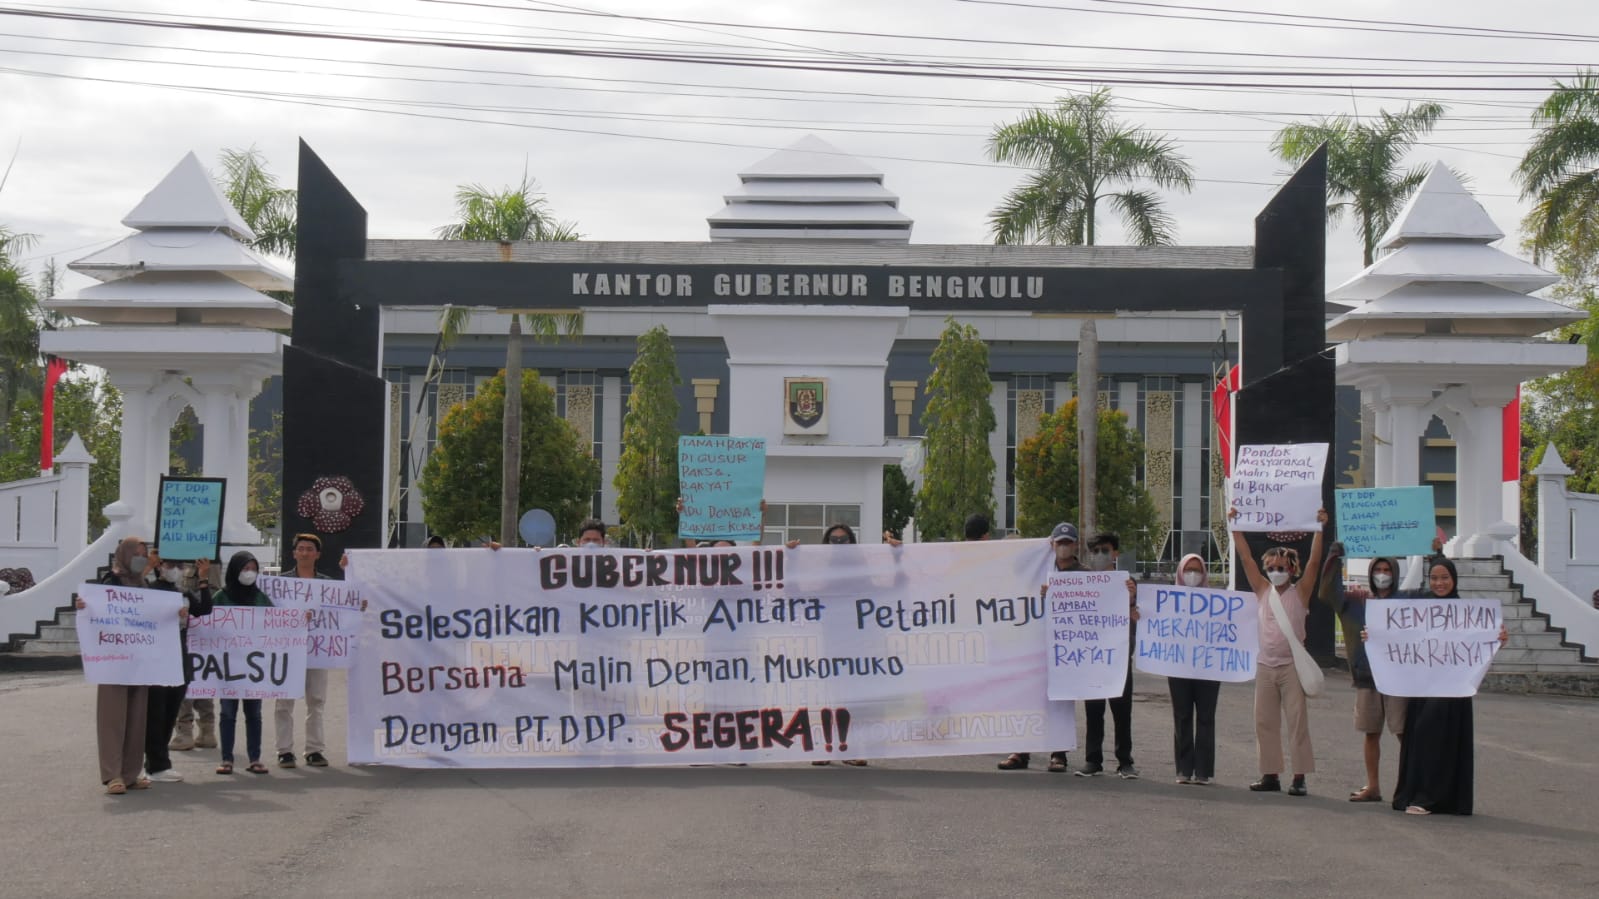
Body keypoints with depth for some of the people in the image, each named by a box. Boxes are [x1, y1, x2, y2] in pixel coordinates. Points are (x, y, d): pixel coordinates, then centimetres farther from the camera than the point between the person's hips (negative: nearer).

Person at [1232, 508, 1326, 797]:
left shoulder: (1300, 592, 0)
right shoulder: (1263, 590, 9)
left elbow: (1314, 561, -10)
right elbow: (1246, 558, 7)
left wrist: (1319, 528, -16)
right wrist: (1236, 527, 3)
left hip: (1291, 665, -4)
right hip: (1265, 665, 4)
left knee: (1297, 721, -4)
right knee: (1265, 722, 6)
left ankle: (1300, 777, -3)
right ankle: (1270, 775, 12)